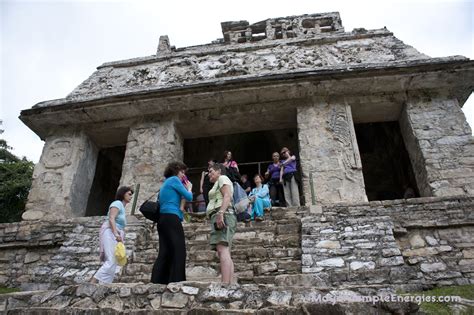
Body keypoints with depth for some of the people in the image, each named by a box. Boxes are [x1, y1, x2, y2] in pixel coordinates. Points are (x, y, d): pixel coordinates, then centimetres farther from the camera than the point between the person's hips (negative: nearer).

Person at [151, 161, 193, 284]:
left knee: (165, 253, 5)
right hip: (171, 219, -9)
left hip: (163, 219, 9)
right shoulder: (174, 179, -1)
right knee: (179, 251, -9)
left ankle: (157, 282, 2)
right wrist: (189, 188, 17)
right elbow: (189, 197, -5)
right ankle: (176, 281, -12)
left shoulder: (166, 182, 26)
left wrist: (184, 189, 23)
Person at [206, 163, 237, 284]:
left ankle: (225, 284, -31)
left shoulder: (222, 178, 6)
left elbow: (227, 196, -11)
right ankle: (230, 284, -5)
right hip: (221, 217, 10)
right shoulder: (218, 184, 34)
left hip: (222, 215, -10)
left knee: (222, 250, -22)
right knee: (224, 252, 0)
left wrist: (220, 213, -25)